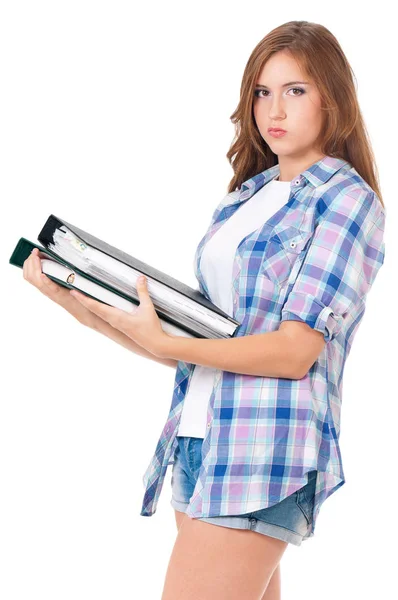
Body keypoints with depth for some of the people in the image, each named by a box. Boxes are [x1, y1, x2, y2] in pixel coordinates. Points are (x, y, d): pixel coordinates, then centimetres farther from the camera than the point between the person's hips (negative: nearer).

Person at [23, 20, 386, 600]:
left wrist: (162, 344, -17)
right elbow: (202, 325, 14)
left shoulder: (348, 199, -3)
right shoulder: (246, 194, 18)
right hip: (196, 436, 7)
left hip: (266, 448, -7)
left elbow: (295, 352, -12)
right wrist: (83, 307, 3)